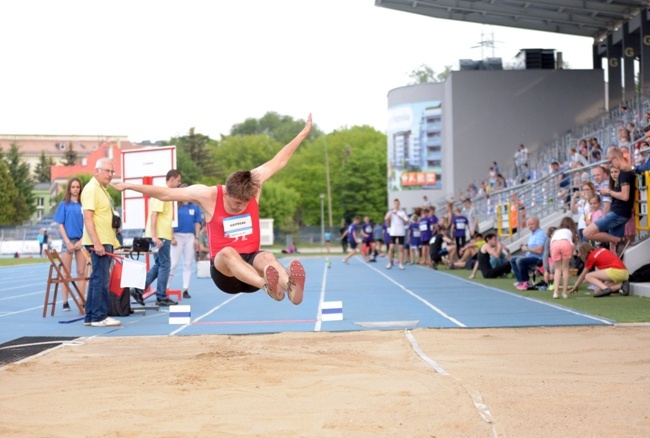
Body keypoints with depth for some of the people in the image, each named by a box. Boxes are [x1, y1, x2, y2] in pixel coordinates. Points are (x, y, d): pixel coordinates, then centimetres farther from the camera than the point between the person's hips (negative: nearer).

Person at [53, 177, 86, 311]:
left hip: (81, 241, 1)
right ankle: (65, 302, 4)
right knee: (66, 273, 1)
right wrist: (68, 242, -8)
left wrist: (81, 241, -8)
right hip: (68, 240, -1)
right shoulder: (64, 204, 3)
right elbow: (60, 225, 1)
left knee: (81, 272, 1)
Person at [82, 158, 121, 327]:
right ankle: (99, 317, -5)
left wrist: (112, 242, 22)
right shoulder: (91, 189, -12)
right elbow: (88, 217, -20)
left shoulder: (102, 189, 19)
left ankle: (90, 316, 17)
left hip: (105, 242, 10)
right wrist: (96, 243, -26)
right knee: (101, 279, -8)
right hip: (99, 243, -10)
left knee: (97, 279, 12)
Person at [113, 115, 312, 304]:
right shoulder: (207, 195, -7)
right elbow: (165, 193, 1)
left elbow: (279, 161, 10)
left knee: (267, 257, -36)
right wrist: (130, 186, 3)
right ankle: (267, 286, -69)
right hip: (224, 270, -2)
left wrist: (304, 133, 15)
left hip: (250, 262, 2)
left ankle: (291, 287, -70)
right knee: (227, 252, -39)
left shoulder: (254, 183, -1)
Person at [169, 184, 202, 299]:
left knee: (188, 264, 5)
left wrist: (196, 238, 1)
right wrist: (172, 237, -8)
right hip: (178, 236, -2)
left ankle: (186, 289, 8)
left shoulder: (195, 207, 7)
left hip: (190, 237, 2)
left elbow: (197, 223, 7)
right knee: (173, 263, -4)